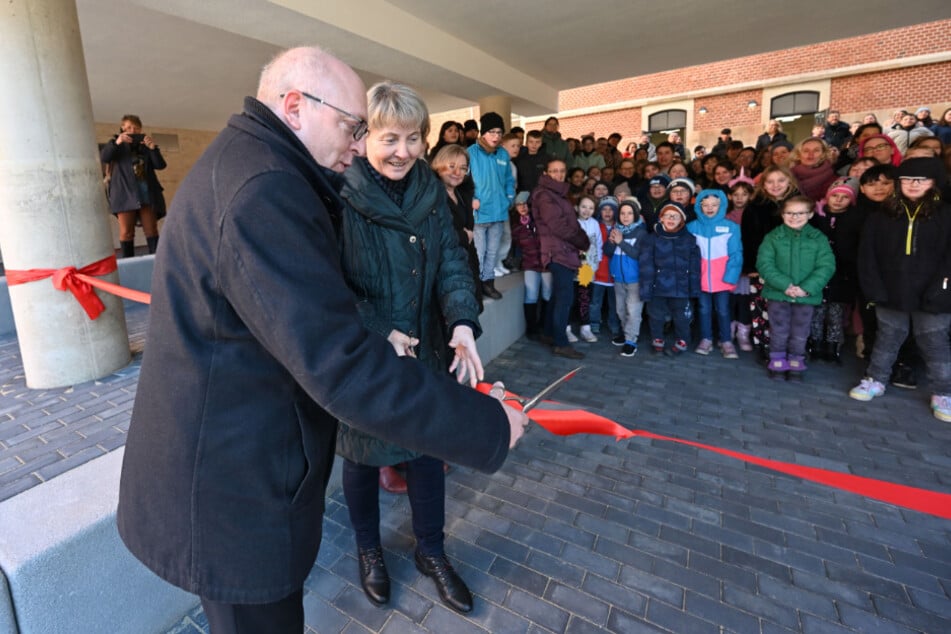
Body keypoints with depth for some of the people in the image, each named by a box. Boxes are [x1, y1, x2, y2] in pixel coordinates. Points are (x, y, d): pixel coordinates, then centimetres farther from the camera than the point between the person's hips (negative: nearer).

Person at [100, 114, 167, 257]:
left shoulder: (145, 145, 15)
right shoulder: (117, 143, 10)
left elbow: (160, 165, 2)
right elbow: (104, 157, -8)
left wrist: (153, 148, -14)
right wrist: (117, 142, -23)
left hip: (147, 193, 2)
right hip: (125, 194, -2)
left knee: (151, 230, 1)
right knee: (126, 232, -4)